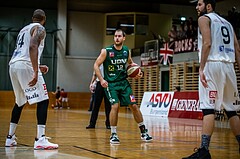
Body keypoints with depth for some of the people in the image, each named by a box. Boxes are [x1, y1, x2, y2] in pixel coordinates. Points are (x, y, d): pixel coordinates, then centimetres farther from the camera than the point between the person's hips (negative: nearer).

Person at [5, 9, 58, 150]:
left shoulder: (24, 29, 28)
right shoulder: (39, 28, 2)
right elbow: (33, 47, -18)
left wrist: (37, 67, 38)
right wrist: (36, 72, -25)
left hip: (13, 65, 9)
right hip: (26, 66, -9)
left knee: (20, 102, 23)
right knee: (43, 100, -7)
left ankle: (10, 138, 26)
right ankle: (40, 139, -17)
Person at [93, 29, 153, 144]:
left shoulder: (127, 51, 3)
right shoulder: (106, 51, -9)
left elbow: (130, 63, 22)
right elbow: (96, 65, -5)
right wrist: (101, 79, -15)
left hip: (124, 82, 4)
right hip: (110, 83, -4)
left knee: (134, 105, -1)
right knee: (115, 106, -20)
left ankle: (143, 132, 13)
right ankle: (113, 135, -5)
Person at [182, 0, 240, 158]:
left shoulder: (204, 18, 3)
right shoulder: (227, 22, 24)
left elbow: (207, 43, -13)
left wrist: (201, 68, -17)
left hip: (213, 64, -7)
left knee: (208, 108, -12)